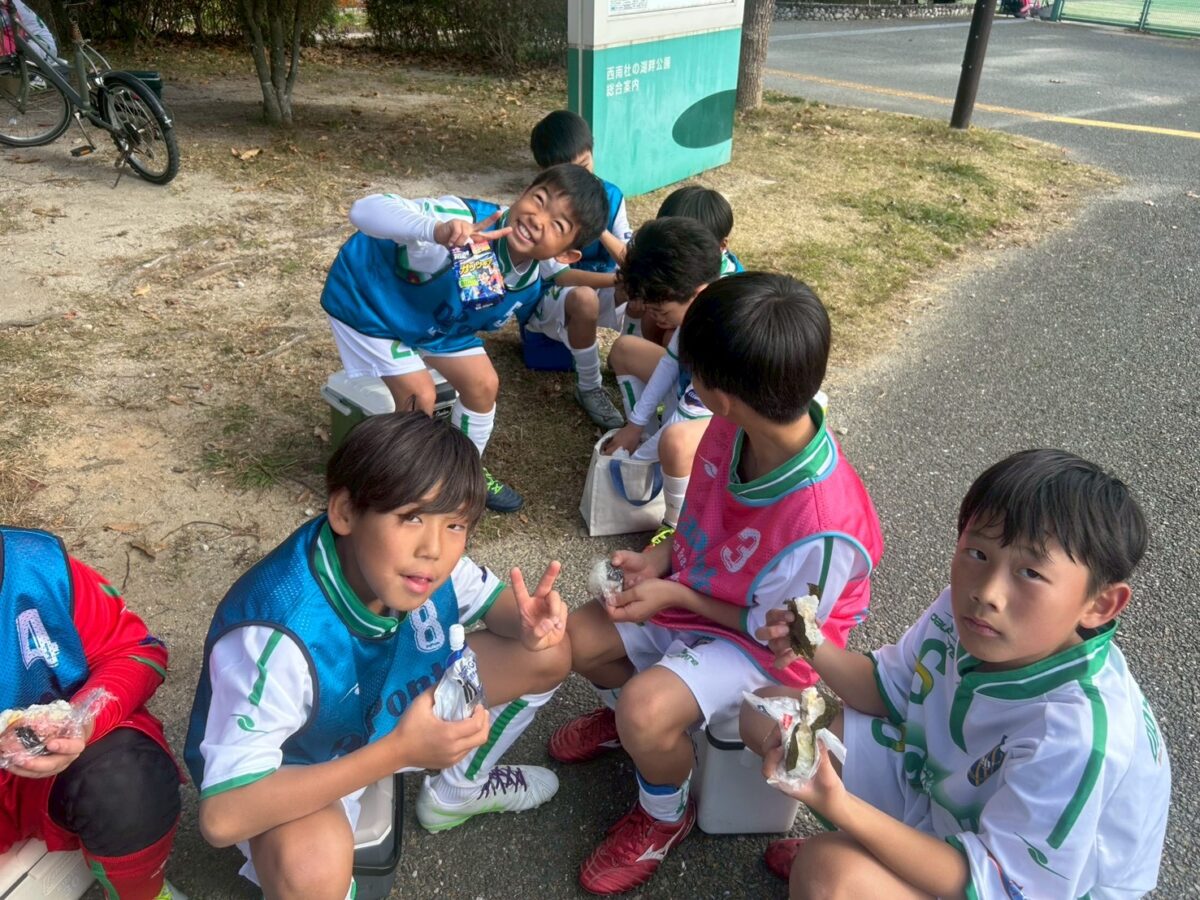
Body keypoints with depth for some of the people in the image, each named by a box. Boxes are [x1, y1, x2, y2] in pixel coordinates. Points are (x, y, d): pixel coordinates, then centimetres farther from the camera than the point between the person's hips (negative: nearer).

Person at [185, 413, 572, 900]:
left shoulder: (419, 563, -23)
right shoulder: (279, 632, -40)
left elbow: (492, 600, -3)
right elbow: (223, 817, -40)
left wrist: (527, 623, -29)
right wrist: (399, 752, -45)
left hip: (385, 710, 6)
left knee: (546, 656, -5)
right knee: (314, 860, -40)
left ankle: (455, 794, 21)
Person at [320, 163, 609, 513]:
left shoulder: (532, 284, -19)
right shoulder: (467, 223, -41)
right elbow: (365, 210, -53)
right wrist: (436, 230, -68)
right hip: (367, 295, -6)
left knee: (483, 384, 6)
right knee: (419, 396, -12)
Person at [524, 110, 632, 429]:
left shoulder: (610, 195, -6)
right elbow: (557, 275, -27)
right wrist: (618, 279, -38)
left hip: (602, 292, 4)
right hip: (549, 298, -4)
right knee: (584, 298, -38)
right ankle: (589, 388, -16)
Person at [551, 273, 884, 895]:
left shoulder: (822, 529, -39)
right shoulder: (733, 428, -21)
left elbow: (775, 629, -20)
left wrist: (677, 597, -19)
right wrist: (659, 559, -10)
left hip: (765, 644, -7)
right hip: (697, 587, 7)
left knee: (648, 711, -26)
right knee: (576, 639, 0)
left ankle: (666, 817, 10)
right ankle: (623, 710, 36)